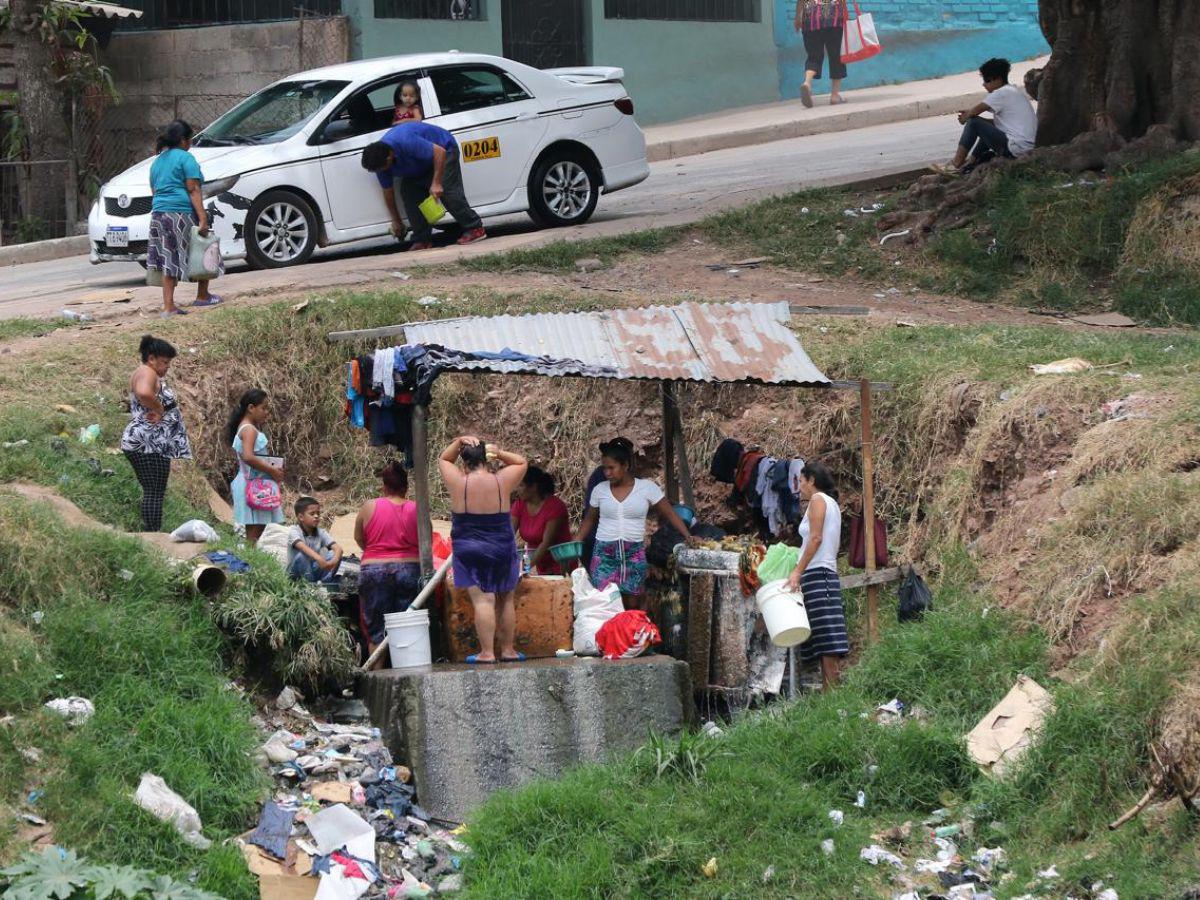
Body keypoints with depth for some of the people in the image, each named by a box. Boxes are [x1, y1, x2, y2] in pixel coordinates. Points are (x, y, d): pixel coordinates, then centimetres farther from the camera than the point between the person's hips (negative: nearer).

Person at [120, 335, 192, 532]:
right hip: (148, 443, -11)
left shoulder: (146, 374, 21)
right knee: (155, 493, -11)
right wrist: (158, 409, -19)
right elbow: (144, 393, -34)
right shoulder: (147, 373, -13)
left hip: (147, 445, 11)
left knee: (152, 493, 11)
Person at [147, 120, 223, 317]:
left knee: (169, 261, 4)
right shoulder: (185, 158, -6)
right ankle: (202, 296, 20)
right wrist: (203, 218, -16)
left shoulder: (157, 162, 18)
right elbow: (193, 190, -13)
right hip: (183, 213, -7)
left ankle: (168, 306, -4)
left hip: (158, 215, 7)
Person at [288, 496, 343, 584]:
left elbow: (338, 548, -17)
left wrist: (334, 561, -41)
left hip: (314, 570, 4)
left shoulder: (321, 533, -3)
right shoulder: (294, 531, -16)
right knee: (301, 555, -34)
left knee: (334, 554, -17)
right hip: (297, 573, -4)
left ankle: (326, 582, -16)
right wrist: (318, 558, -56)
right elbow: (302, 547, -38)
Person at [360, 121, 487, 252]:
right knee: (408, 191, -7)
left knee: (447, 191, -20)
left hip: (444, 149, -7)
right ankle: (422, 239, -3)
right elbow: (387, 192, -2)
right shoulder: (379, 160, -15)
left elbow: (439, 152, -36)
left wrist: (436, 183, -37)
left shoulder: (406, 143, -41)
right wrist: (396, 221, 7)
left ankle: (475, 228, -10)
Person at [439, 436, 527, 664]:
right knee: (505, 600, 13)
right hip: (501, 549, 2)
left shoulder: (458, 482, -8)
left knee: (483, 600, -6)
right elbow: (522, 462, 14)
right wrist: (499, 453, 5)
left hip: (469, 550, -2)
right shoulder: (501, 482, -5)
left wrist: (459, 442, 2)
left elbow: (443, 460, 11)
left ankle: (487, 652, -11)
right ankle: (508, 650, 17)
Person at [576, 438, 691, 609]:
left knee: (632, 604, 1)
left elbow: (670, 514, 1)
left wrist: (689, 537, -9)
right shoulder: (600, 489, 4)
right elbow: (589, 521, 15)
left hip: (634, 553, -1)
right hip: (604, 553, 1)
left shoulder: (647, 487, -2)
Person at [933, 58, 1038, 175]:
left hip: (1014, 149, -10)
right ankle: (971, 161, 25)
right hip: (1027, 148, 10)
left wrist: (965, 117, 11)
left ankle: (956, 165, 0)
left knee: (973, 123, -5)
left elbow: (974, 111, -13)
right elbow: (998, 122, 21)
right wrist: (969, 115, 13)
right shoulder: (1014, 91, 19)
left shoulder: (1002, 93, -11)